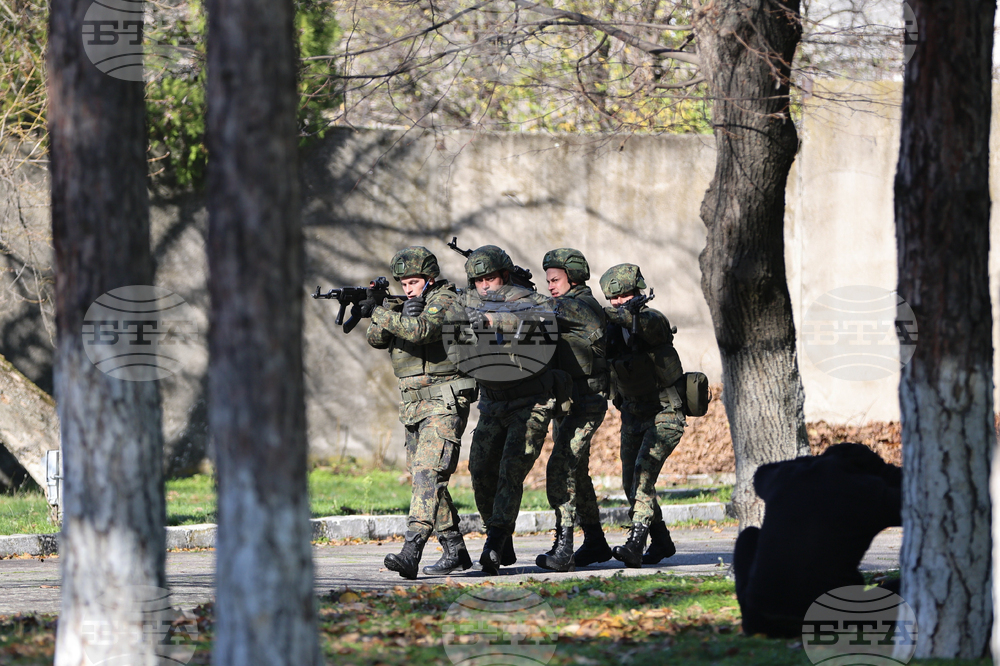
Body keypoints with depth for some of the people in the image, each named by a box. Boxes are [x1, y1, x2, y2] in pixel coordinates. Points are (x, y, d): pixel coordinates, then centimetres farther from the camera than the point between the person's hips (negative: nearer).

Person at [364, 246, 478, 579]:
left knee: (428, 474, -20)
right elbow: (376, 338, 3)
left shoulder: (445, 301, -10)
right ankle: (455, 550, 21)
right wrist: (402, 315, -15)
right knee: (425, 478, 12)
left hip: (445, 404, -9)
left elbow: (420, 330, -28)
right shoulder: (409, 305, 15)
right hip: (414, 407, 9)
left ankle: (411, 552, -31)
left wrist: (379, 313, -26)